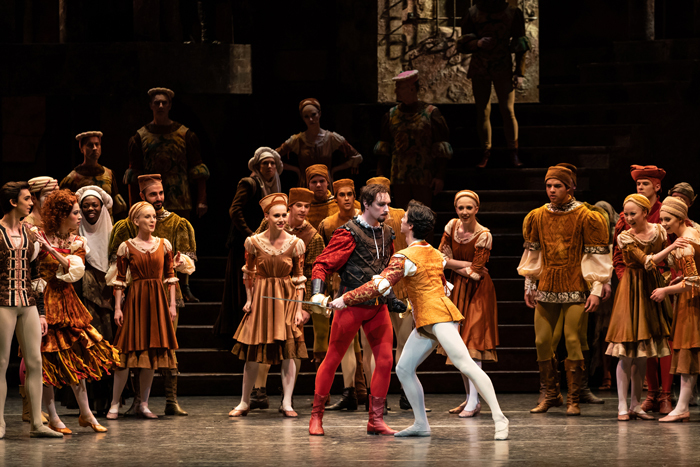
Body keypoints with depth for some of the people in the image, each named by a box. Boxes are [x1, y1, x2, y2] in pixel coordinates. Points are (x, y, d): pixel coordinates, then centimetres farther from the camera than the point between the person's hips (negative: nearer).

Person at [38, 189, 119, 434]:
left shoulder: (78, 242, 9)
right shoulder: (41, 240, -8)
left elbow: (75, 270, -8)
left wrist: (53, 251, -19)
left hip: (68, 301, 6)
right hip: (46, 301, -6)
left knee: (77, 357, 6)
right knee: (48, 358, -5)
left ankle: (86, 414, 12)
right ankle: (53, 418, 0)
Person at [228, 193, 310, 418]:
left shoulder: (295, 243, -5)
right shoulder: (254, 242, -5)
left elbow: (300, 278, -1)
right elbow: (248, 273, 9)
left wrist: (299, 309, -5)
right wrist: (249, 299, 5)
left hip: (287, 299, 0)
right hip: (261, 298, 0)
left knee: (288, 353, -4)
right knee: (251, 354, 3)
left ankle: (287, 404, 2)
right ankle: (244, 403, 16)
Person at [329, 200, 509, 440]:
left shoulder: (405, 257, -10)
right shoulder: (435, 254, 16)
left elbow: (379, 285, -16)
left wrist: (345, 299, -11)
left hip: (438, 317, -10)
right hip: (425, 323, 10)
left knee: (466, 365, -15)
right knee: (404, 369, 9)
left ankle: (499, 418, -19)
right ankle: (421, 424, 13)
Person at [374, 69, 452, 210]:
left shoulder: (430, 114, -3)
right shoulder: (391, 115, 9)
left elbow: (441, 150, -4)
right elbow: (384, 149, 13)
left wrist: (440, 176, -9)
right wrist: (380, 175, 7)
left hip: (424, 178, -4)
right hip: (399, 178, 4)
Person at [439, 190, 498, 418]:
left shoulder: (484, 236, -18)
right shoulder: (452, 226, -2)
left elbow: (475, 273, -18)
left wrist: (453, 263, -7)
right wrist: (466, 265, -12)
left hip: (477, 290, -6)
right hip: (458, 288, 6)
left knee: (472, 344, -12)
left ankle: (474, 403, -14)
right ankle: (470, 398, 17)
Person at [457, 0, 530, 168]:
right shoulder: (472, 14, 1)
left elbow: (521, 45, 4)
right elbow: (463, 44, 4)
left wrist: (520, 73, -1)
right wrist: (477, 43, -19)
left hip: (503, 70, -2)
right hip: (479, 70, 2)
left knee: (508, 110, -9)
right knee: (482, 112, 1)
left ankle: (513, 152, -4)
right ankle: (485, 152, 7)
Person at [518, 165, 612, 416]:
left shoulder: (584, 216, -5)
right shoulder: (538, 216, 9)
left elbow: (596, 254, -4)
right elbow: (532, 252, 18)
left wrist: (597, 290, -10)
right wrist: (529, 285, 15)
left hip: (575, 287, -4)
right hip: (546, 286, 5)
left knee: (572, 339, -9)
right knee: (542, 341, 2)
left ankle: (573, 399, -2)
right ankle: (551, 394, 16)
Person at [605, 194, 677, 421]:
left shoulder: (659, 231, 3)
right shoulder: (625, 238, -9)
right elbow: (647, 262, -19)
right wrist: (671, 247, -25)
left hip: (653, 290, 4)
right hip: (632, 291, -4)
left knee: (643, 354, 7)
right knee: (627, 352, -8)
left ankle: (636, 405, 13)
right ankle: (622, 406, -3)